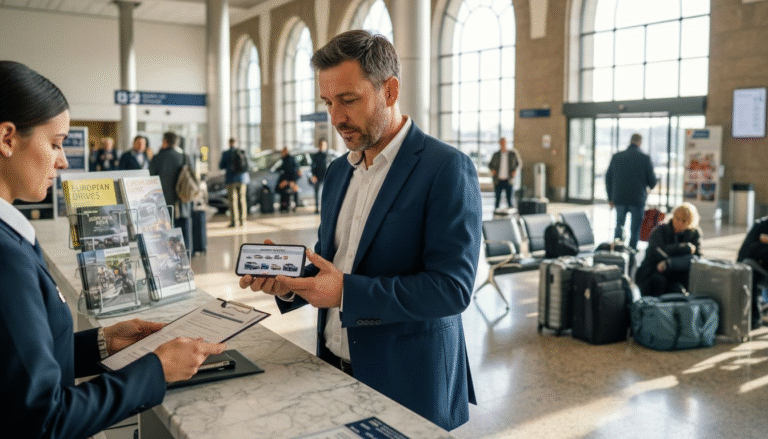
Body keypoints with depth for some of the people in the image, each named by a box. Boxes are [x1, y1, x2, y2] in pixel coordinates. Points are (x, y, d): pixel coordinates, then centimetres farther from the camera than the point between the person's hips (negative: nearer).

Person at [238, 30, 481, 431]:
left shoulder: (447, 168, -15)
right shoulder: (338, 171, 8)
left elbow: (452, 286, -21)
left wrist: (346, 292, -25)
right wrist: (287, 282, -5)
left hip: (405, 383, -6)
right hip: (333, 366, 6)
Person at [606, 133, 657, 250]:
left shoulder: (616, 156, 2)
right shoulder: (645, 158, -8)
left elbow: (608, 178, 6)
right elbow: (652, 180, -3)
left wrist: (610, 197, 14)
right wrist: (650, 186, 22)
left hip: (619, 198, 3)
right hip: (637, 199, -3)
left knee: (619, 227, 17)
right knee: (635, 229, 7)